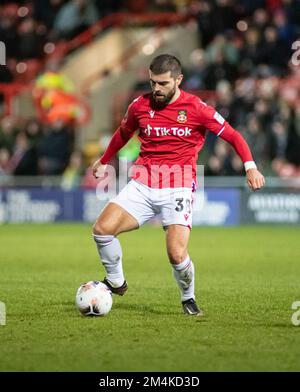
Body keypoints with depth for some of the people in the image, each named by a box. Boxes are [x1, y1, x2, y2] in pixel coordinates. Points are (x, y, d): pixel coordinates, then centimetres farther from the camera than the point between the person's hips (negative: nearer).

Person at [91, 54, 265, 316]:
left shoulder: (196, 108, -5)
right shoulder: (140, 105, 6)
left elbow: (232, 135, 1)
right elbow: (123, 133, 26)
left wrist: (250, 166, -13)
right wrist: (104, 161, 38)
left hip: (178, 189, -3)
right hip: (142, 185, 3)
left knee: (177, 255, -18)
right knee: (102, 229, -15)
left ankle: (188, 299, 13)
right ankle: (116, 282, 10)